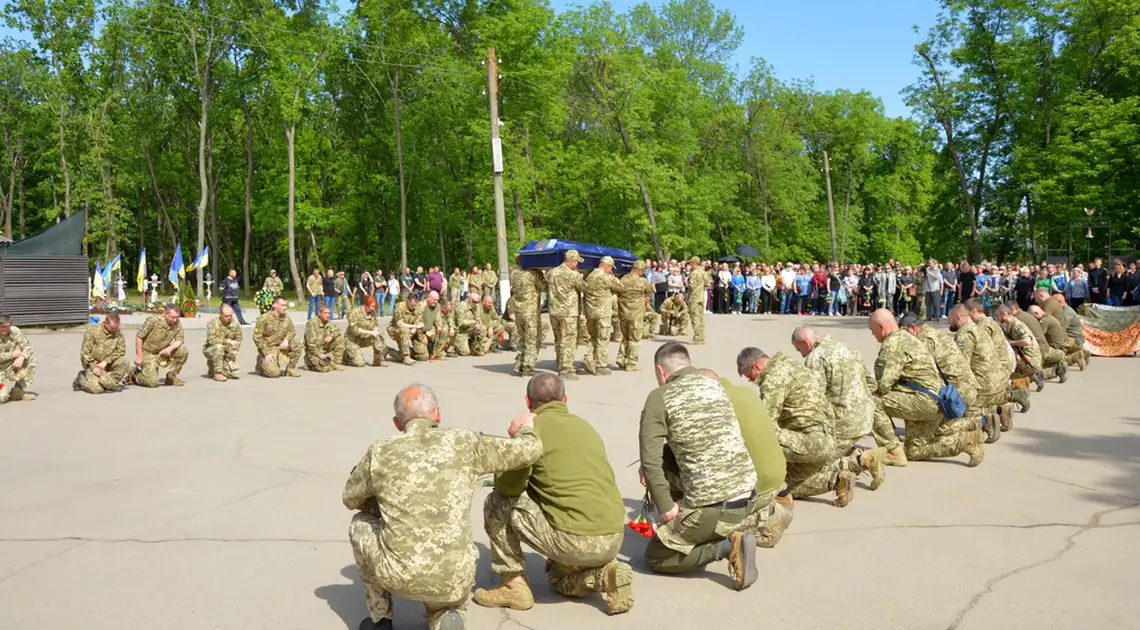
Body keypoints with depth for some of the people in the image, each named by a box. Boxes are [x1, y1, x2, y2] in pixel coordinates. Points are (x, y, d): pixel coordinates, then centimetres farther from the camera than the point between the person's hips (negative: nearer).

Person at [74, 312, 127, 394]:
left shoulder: (118, 333, -4)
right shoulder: (92, 330, -14)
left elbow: (121, 350, -7)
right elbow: (85, 352, -12)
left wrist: (106, 361, -18)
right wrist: (93, 367, -19)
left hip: (107, 363, 4)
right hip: (92, 363, -4)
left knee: (124, 361, -26)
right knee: (97, 389, -22)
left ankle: (112, 383, -4)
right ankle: (81, 378, 11)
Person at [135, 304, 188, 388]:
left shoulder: (177, 323, -10)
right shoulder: (153, 320, -22)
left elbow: (179, 340, -3)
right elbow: (139, 337, -15)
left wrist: (170, 348, -26)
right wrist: (139, 356, -16)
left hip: (163, 352, 5)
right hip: (148, 353, -5)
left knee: (183, 352, -18)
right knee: (153, 383, -18)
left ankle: (171, 377, 1)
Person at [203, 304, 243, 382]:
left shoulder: (235, 324, -3)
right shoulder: (213, 323, -17)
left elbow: (238, 340, 5)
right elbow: (211, 340, -29)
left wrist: (233, 353, -9)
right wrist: (229, 341, -29)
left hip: (228, 354, 4)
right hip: (211, 350, -4)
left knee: (236, 374, -11)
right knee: (219, 347, -39)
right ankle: (217, 373, -21)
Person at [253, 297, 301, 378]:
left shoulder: (286, 316, 0)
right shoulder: (264, 319, -15)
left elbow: (292, 331, 9)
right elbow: (257, 337, -14)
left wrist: (287, 339, -15)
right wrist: (266, 353, -19)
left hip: (281, 346, 5)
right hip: (268, 348, -5)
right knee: (275, 373, -20)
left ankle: (290, 368, -2)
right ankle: (261, 362, 13)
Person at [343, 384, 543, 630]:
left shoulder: (380, 453, 1)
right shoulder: (464, 443, 0)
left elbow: (350, 499, 20)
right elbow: (529, 450, 8)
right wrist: (523, 430, 31)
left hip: (399, 577, -1)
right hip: (455, 580, 2)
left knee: (361, 523, 28)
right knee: (446, 606, 38)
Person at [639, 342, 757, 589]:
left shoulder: (660, 397, -7)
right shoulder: (716, 386, 12)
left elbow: (650, 460, -14)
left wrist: (666, 507, -6)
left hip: (712, 506, -7)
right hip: (748, 495, 7)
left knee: (655, 557, 14)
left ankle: (727, 547, -5)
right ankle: (731, 532, 14)